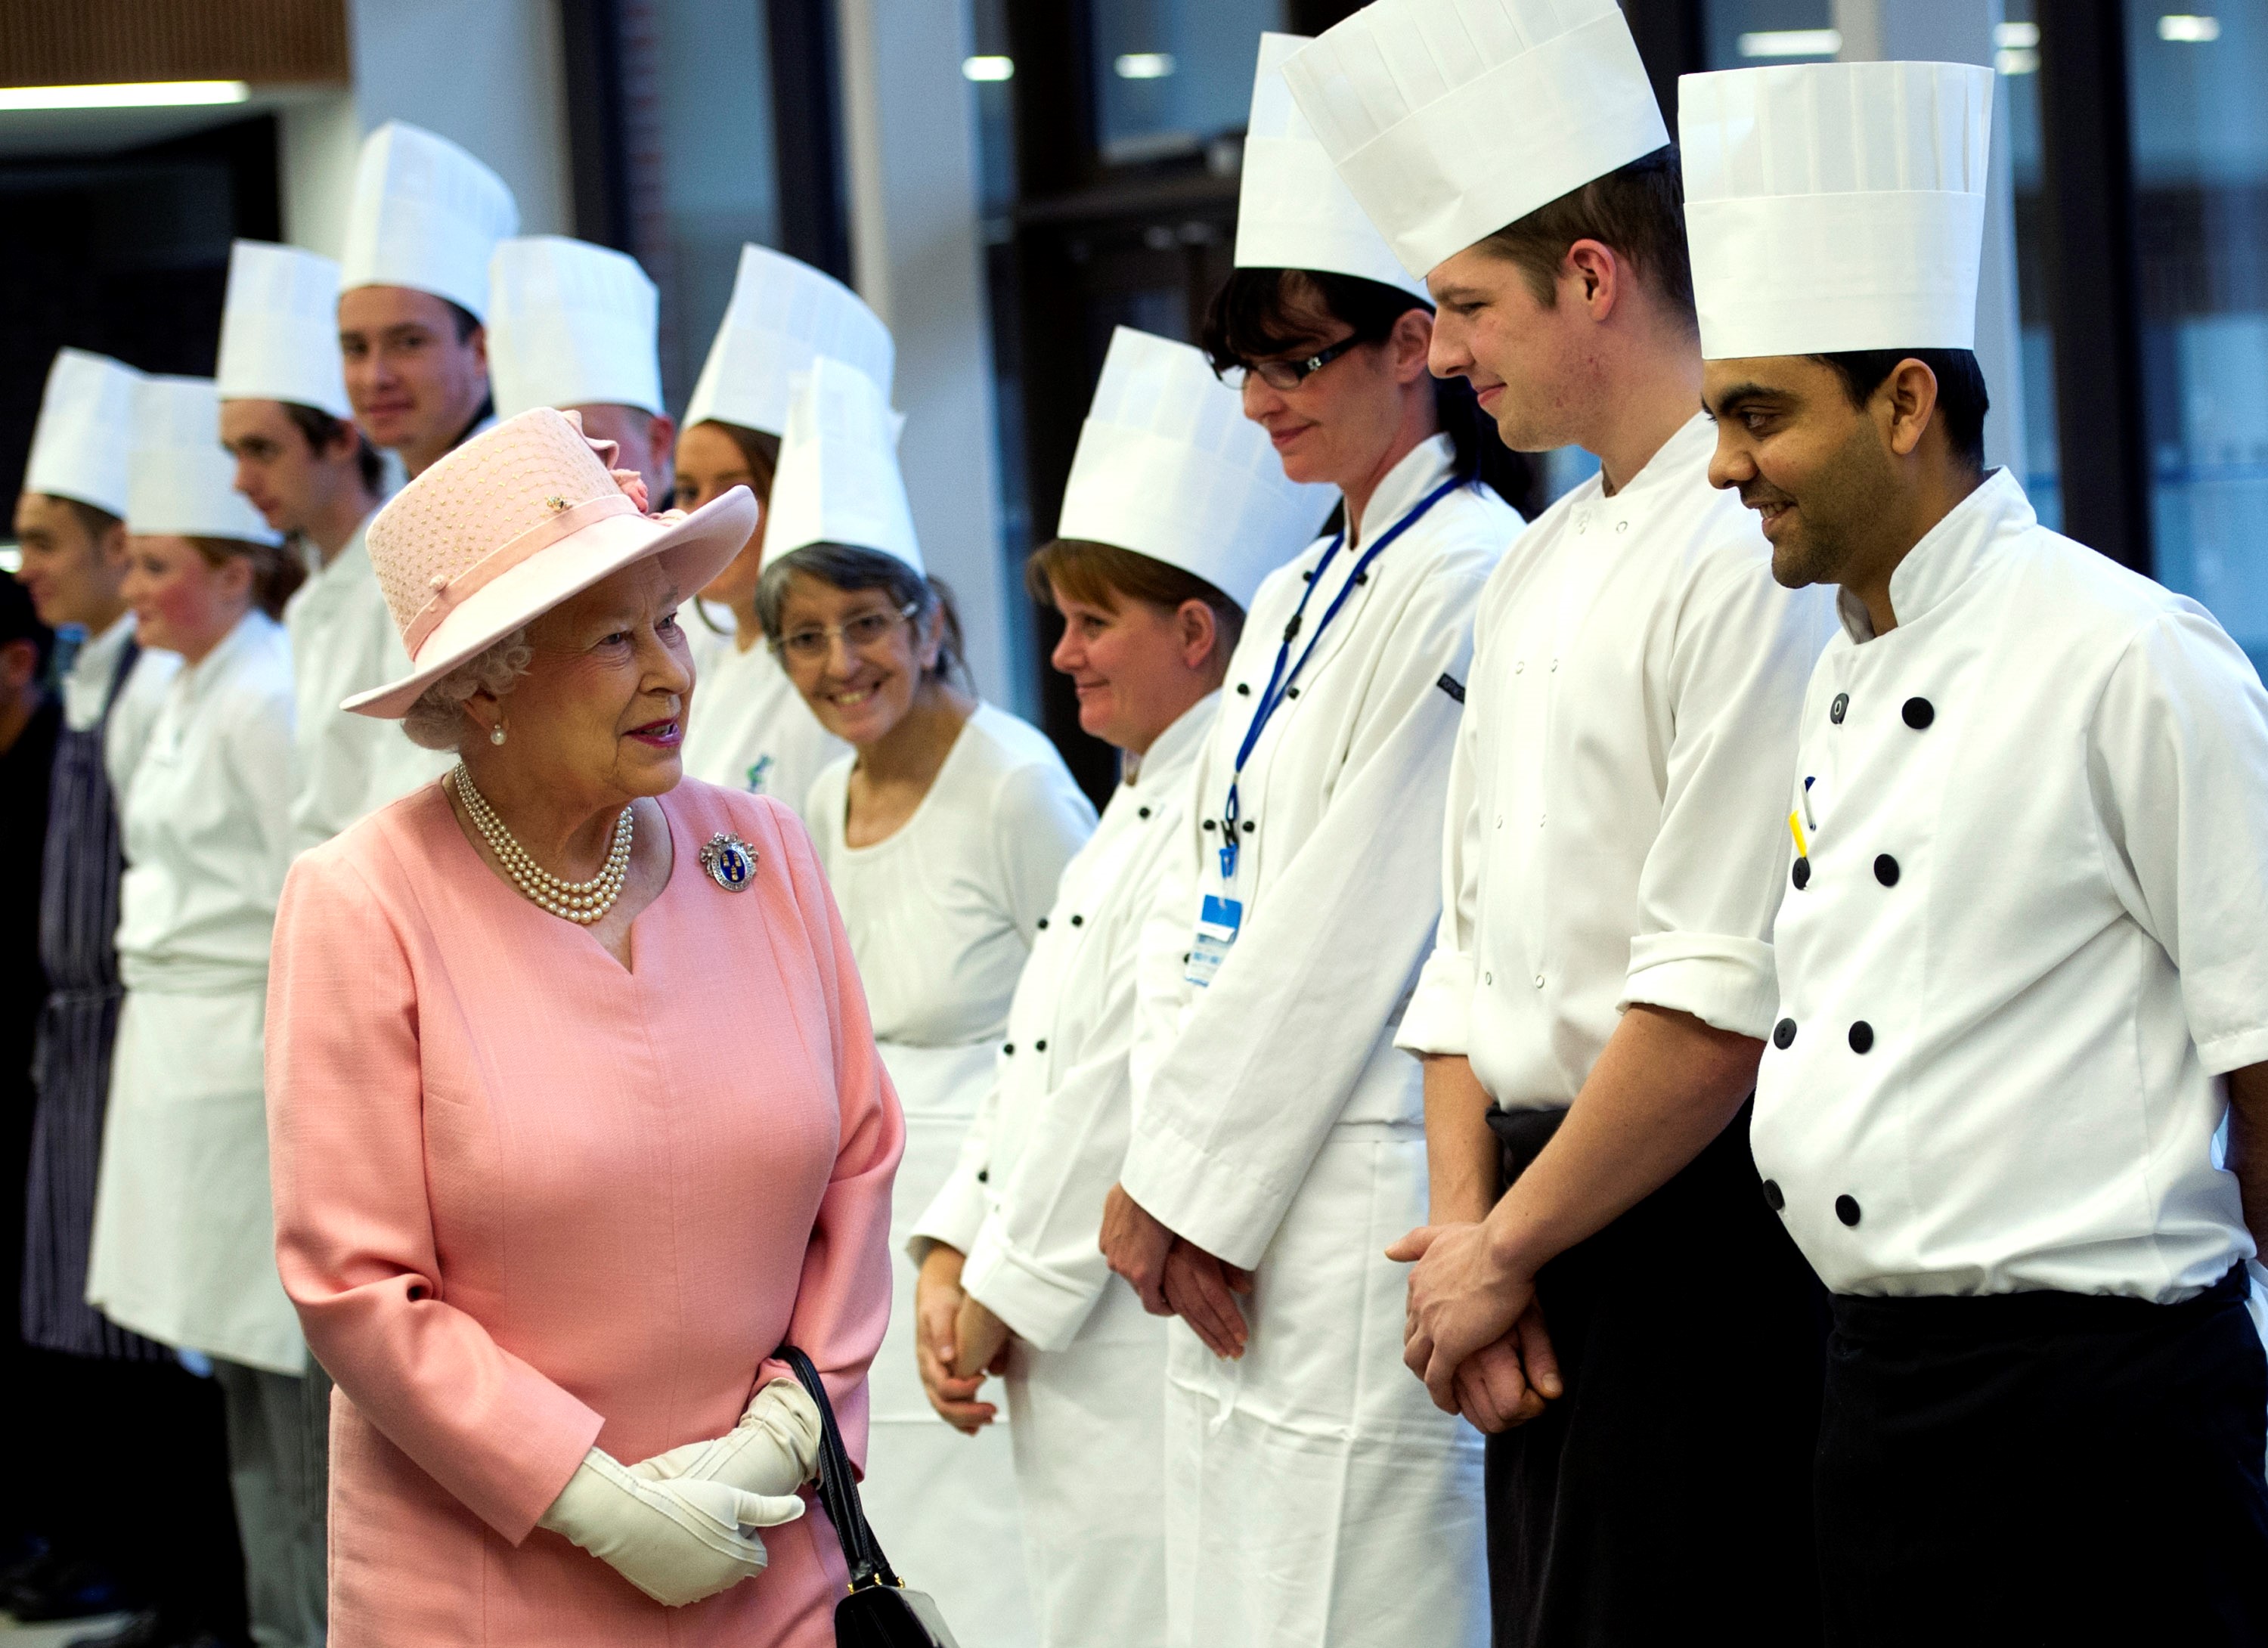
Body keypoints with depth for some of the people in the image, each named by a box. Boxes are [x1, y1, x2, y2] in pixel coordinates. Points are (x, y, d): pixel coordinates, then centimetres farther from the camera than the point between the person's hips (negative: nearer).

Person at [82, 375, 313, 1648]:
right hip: (181, 1053, 10)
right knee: (242, 1355, 15)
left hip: (251, 1056, -10)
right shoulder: (194, 694, 15)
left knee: (284, 1353, -5)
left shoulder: (267, 701, -16)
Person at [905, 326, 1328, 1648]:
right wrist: (957, 1257, 7)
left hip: (1148, 1327, -10)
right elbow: (1036, 1059, 16)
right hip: (1066, 1339, 10)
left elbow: (1136, 1080, -19)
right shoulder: (1142, 802, 17)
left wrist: (1007, 1291, -13)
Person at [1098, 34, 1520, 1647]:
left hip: (1361, 1207, -9)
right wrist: (1165, 1182, 5)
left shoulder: (1465, 579, -11)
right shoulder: (1297, 601, 18)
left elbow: (1347, 931, -15)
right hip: (1231, 1214, 9)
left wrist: (1189, 1194, -11)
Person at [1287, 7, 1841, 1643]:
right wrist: (1466, 1233, 5)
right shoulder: (1531, 573, 15)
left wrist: (1508, 1247, -10)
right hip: (1550, 1239, 9)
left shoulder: (1753, 556, -15)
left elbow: (1725, 999, -20)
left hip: (1703, 1237, -8)